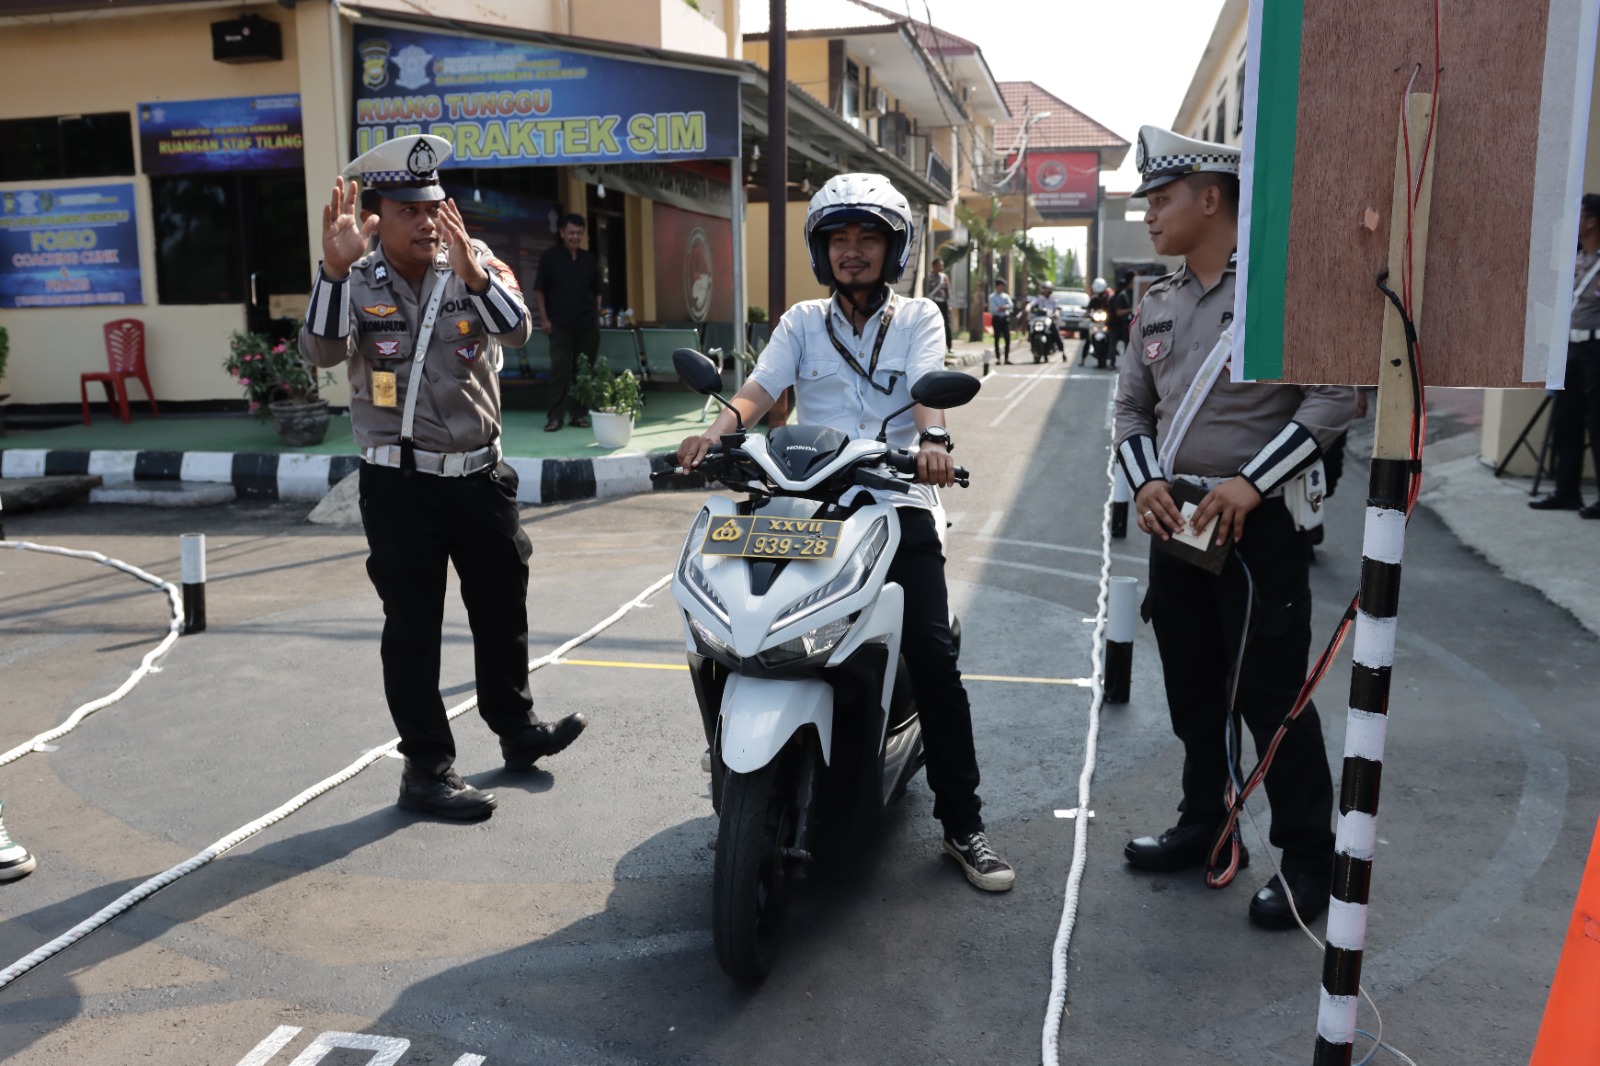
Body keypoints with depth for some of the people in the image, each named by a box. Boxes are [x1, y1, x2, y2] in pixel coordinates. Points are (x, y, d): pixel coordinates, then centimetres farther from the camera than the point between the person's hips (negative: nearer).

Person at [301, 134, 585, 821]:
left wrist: (474, 275, -36)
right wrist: (334, 268, -35)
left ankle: (517, 729, 36)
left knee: (502, 608, 16)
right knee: (412, 626, 2)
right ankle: (427, 769, 12)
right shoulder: (356, 284, -3)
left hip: (480, 474, 3)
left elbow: (518, 332, -18)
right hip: (400, 483, -3)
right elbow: (321, 351, -21)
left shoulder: (474, 265, 1)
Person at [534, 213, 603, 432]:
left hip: (587, 324, 3)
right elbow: (539, 289, 2)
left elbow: (597, 291, 18)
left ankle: (578, 413, 15)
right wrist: (544, 318, -5)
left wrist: (596, 316, 9)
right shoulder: (550, 256, 2)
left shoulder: (590, 259, 12)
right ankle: (555, 416, 2)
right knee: (560, 371, -4)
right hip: (560, 324, -3)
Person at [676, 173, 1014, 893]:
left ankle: (962, 824, 2)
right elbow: (761, 386, 1)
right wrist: (720, 428, -21)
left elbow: (928, 384, -7)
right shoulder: (802, 323, 17)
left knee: (933, 659, -10)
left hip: (897, 507, -2)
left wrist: (933, 439, -30)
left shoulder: (918, 319, 13)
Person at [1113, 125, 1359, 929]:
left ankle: (1307, 859, 14)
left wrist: (1251, 483, -21)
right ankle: (1205, 825, 33)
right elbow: (1132, 405, 15)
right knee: (1192, 690, 16)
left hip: (1257, 525, -7)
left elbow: (1336, 396, -15)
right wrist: (1145, 481, -4)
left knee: (1273, 698, -1)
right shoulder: (1157, 305, 12)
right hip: (1175, 523, 7)